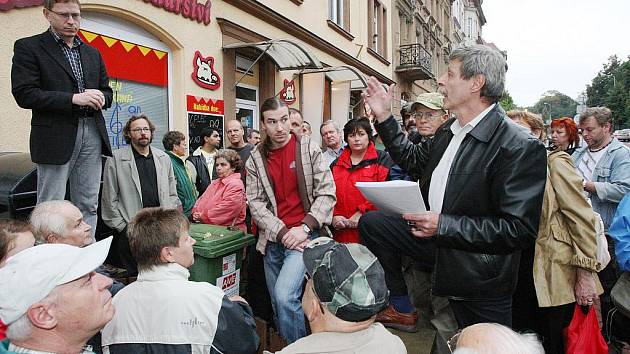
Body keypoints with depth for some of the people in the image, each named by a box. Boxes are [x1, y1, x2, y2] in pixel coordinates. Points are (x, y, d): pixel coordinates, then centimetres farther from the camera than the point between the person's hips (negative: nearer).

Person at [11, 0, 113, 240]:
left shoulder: (92, 52, 18)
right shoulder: (28, 47, 2)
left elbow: (107, 90, 20)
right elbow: (24, 94, -8)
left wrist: (100, 98, -4)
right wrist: (74, 98, -18)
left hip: (92, 134, 5)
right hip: (56, 136, -4)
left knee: (88, 205, 6)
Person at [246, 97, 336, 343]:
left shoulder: (308, 148, -3)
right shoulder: (255, 158, 4)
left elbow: (327, 193, -6)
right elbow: (255, 203, -1)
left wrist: (304, 228, -15)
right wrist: (282, 232, -13)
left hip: (304, 235, -3)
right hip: (273, 239, 4)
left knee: (285, 296, -19)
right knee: (277, 302, 12)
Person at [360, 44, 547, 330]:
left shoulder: (521, 148, -25)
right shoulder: (449, 129, 0)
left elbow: (520, 229, -27)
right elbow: (413, 159, 15)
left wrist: (444, 225, -29)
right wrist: (384, 117, 7)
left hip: (479, 274, -6)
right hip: (436, 238, 7)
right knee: (371, 223, 4)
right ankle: (401, 310, 15)